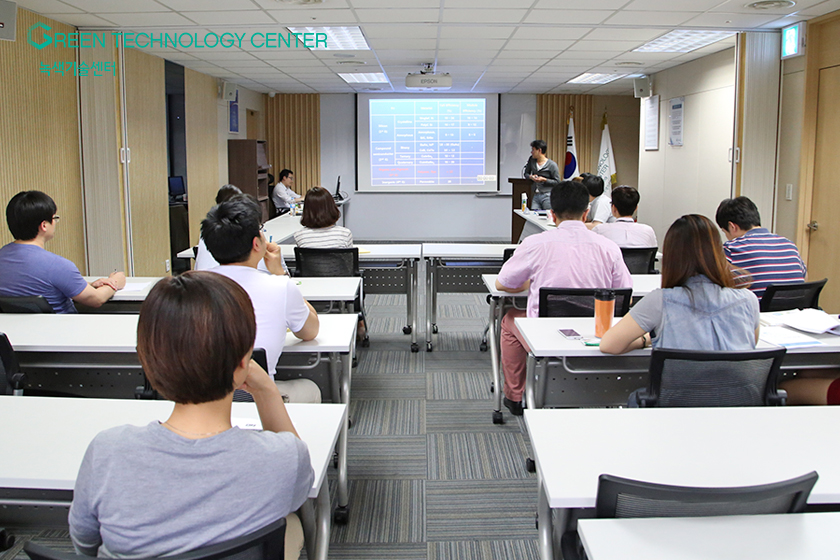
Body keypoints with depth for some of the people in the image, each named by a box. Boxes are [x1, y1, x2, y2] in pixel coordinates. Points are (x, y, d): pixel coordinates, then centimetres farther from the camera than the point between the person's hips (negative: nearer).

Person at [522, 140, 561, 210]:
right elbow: (525, 173, 20)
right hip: (535, 196, 5)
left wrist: (544, 180, -15)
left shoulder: (552, 165, -5)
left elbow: (557, 182, -3)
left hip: (547, 196, -4)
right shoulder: (531, 160, 10)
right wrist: (530, 177, -3)